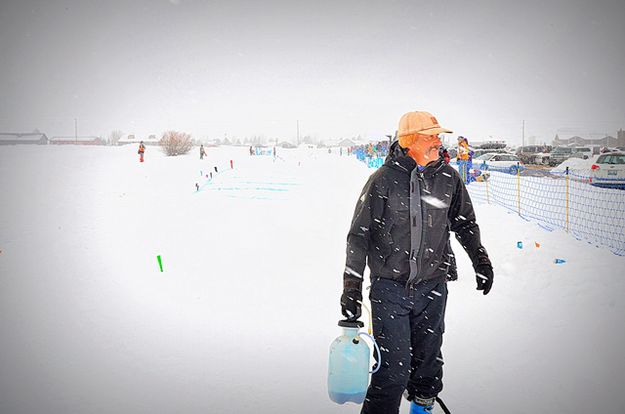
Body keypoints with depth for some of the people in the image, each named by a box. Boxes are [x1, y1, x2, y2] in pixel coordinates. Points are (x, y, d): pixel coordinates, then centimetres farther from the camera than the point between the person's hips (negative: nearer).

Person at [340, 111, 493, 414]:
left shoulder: (448, 178, 3)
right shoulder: (384, 179, -9)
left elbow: (465, 223, 20)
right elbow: (359, 235, -6)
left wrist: (481, 261, 22)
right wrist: (352, 287, -7)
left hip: (432, 287, 4)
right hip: (390, 289, -4)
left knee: (428, 358, 18)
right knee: (394, 368, -6)